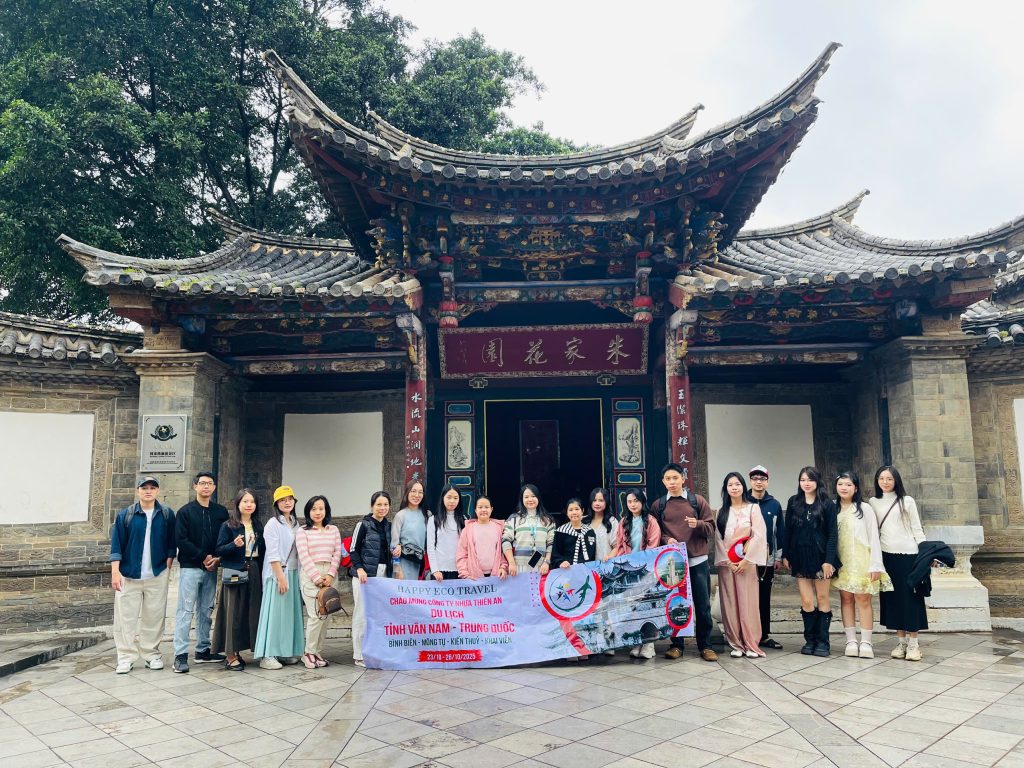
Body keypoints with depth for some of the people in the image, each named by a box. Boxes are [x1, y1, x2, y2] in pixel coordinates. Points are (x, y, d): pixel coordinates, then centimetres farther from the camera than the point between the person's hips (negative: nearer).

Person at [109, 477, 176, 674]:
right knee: (126, 616, 1)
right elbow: (116, 545, -1)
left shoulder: (167, 515, 4)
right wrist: (115, 572, -7)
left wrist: (167, 566, 3)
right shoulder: (125, 515, 1)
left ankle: (152, 654, 16)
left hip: (157, 575, 1)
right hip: (128, 574, -1)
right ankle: (126, 657, 9)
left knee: (154, 616, 5)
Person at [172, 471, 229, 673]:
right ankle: (180, 655, -2)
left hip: (211, 568, 4)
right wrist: (203, 557, -13)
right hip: (190, 567, -4)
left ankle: (203, 651, 18)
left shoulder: (221, 512, 8)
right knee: (185, 610, -5)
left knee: (206, 611, 10)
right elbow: (181, 540, -9)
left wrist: (217, 558, -8)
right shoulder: (185, 512, -2)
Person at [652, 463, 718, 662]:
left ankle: (705, 646, 16)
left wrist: (698, 524, -17)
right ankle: (676, 645, 18)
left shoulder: (698, 500, 4)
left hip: (697, 560, 0)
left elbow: (711, 528, 3)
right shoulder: (658, 505, 6)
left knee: (703, 606, 4)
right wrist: (666, 540, -13)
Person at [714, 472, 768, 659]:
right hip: (726, 563, 3)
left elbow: (759, 535, -6)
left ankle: (751, 644, 4)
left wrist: (746, 560, -11)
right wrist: (727, 561, -5)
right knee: (730, 603, 1)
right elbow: (718, 538, 5)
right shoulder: (722, 511, 9)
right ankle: (736, 644, 7)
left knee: (748, 602, -3)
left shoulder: (753, 508, 1)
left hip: (747, 562, -2)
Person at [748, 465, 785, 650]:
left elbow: (780, 531, 8)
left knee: (764, 598, 9)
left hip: (768, 560, 2)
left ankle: (765, 635, 18)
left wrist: (779, 556, 5)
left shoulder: (774, 504, 6)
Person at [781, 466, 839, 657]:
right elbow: (788, 530, 8)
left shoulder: (827, 504, -2)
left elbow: (832, 534, -4)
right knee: (806, 601, 1)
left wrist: (829, 560, -12)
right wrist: (785, 555, 4)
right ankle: (809, 640, 11)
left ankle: (822, 641, 12)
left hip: (820, 556, -2)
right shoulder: (793, 502, 5)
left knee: (822, 598, 4)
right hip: (800, 557, 2)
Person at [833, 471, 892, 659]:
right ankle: (851, 641, 9)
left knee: (863, 600, -3)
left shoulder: (864, 508, -2)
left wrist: (875, 565, -8)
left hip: (861, 561, -3)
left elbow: (873, 538, -3)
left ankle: (866, 642, 2)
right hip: (841, 562, 3)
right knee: (846, 599, 4)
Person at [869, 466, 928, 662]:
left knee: (910, 596, -1)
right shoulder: (873, 503, 9)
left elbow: (917, 530, 3)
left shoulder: (907, 501, 2)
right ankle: (901, 641, 12)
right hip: (886, 555, 3)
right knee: (892, 597, 4)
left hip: (908, 554, -2)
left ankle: (913, 644, 4)